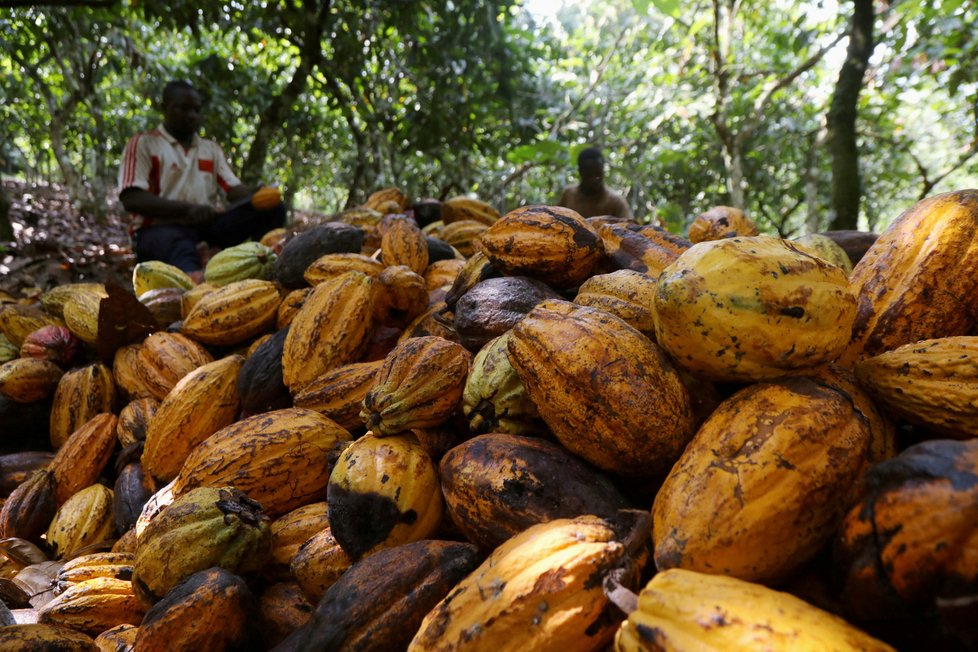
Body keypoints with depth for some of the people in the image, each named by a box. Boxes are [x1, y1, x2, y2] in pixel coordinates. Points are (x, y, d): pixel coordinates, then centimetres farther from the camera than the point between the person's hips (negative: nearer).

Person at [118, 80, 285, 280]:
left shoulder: (212, 148, 23)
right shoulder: (143, 144, 7)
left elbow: (233, 189, 9)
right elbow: (131, 199, -7)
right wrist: (187, 208, -20)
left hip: (208, 224, 5)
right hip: (159, 228, -5)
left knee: (272, 208, -15)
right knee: (181, 249, -43)